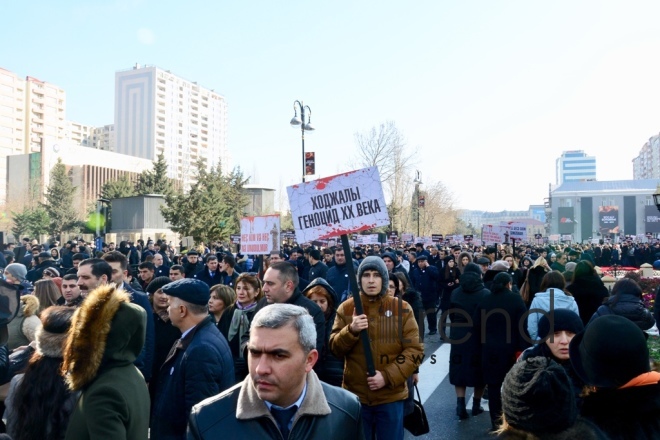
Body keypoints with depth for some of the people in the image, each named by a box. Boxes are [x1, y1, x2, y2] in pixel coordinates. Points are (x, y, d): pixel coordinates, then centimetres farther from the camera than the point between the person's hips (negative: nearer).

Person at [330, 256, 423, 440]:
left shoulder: (402, 308, -3)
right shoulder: (346, 308, 1)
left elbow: (414, 350, -4)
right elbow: (335, 348, -1)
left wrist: (387, 376, -16)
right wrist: (351, 330, -21)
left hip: (391, 397, -1)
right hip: (355, 395, 1)